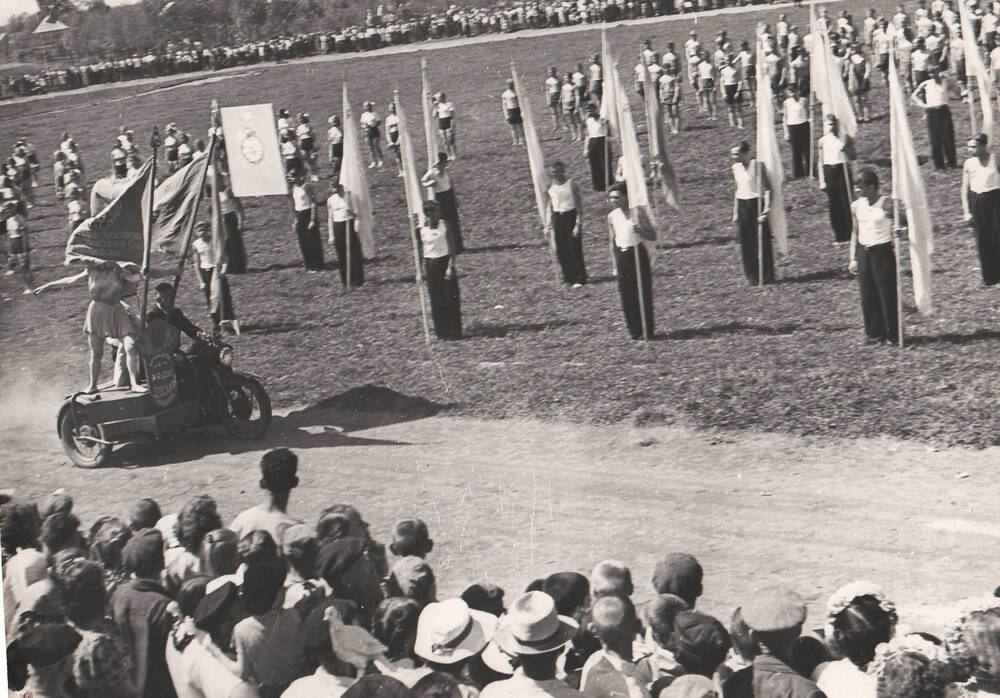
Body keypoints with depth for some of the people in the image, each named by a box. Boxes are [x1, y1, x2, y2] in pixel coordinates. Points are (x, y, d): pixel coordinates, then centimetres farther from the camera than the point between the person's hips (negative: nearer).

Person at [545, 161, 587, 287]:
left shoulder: (571, 185, -7)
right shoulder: (550, 187, 8)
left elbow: (579, 205, -6)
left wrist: (578, 223, -13)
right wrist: (549, 226, 12)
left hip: (570, 215, -5)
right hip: (557, 218, 5)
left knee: (575, 248, -5)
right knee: (561, 250, 4)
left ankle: (580, 278, 4)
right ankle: (568, 278, 14)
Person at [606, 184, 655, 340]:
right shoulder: (612, 217, 6)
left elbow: (652, 236, -4)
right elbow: (612, 242, 13)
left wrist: (639, 230, -23)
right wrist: (615, 265, 10)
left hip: (637, 253, -4)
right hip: (622, 256, 4)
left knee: (643, 293, -2)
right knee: (626, 296, 3)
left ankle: (647, 331, 6)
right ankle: (634, 331, 13)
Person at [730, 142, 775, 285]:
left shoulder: (757, 165, -10)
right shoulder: (736, 168, 10)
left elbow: (767, 188, -10)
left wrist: (766, 208, -17)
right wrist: (735, 212, 16)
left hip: (756, 203, -6)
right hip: (742, 205, 6)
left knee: (762, 242, -2)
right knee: (746, 244, 6)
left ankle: (766, 277, 6)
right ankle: (752, 277, 15)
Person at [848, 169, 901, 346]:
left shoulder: (886, 205, -10)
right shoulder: (856, 206, 6)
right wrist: (853, 258, 11)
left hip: (882, 251, -5)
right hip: (863, 252, 5)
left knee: (887, 293, -2)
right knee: (867, 296, 6)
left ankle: (893, 335, 7)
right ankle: (874, 333, 16)